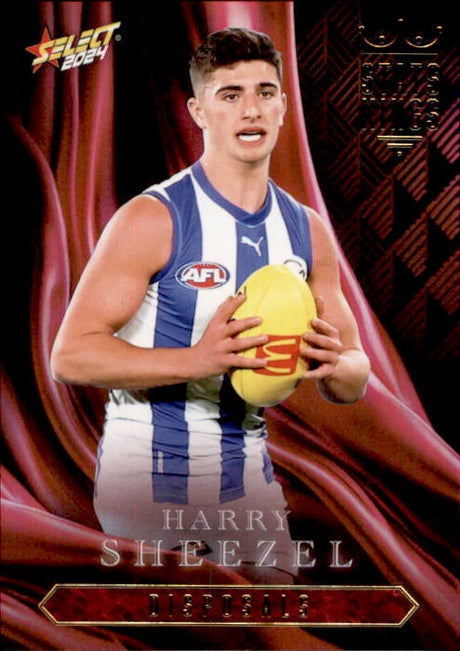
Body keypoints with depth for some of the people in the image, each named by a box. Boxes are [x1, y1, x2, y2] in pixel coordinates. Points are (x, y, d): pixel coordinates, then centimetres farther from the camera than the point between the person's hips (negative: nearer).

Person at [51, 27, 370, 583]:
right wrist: (196, 360, -29)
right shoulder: (152, 218, -13)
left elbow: (355, 381, 8)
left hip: (248, 474, 5)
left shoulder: (307, 230, 3)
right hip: (149, 474, -5)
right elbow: (70, 355, -17)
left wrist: (334, 365, -17)